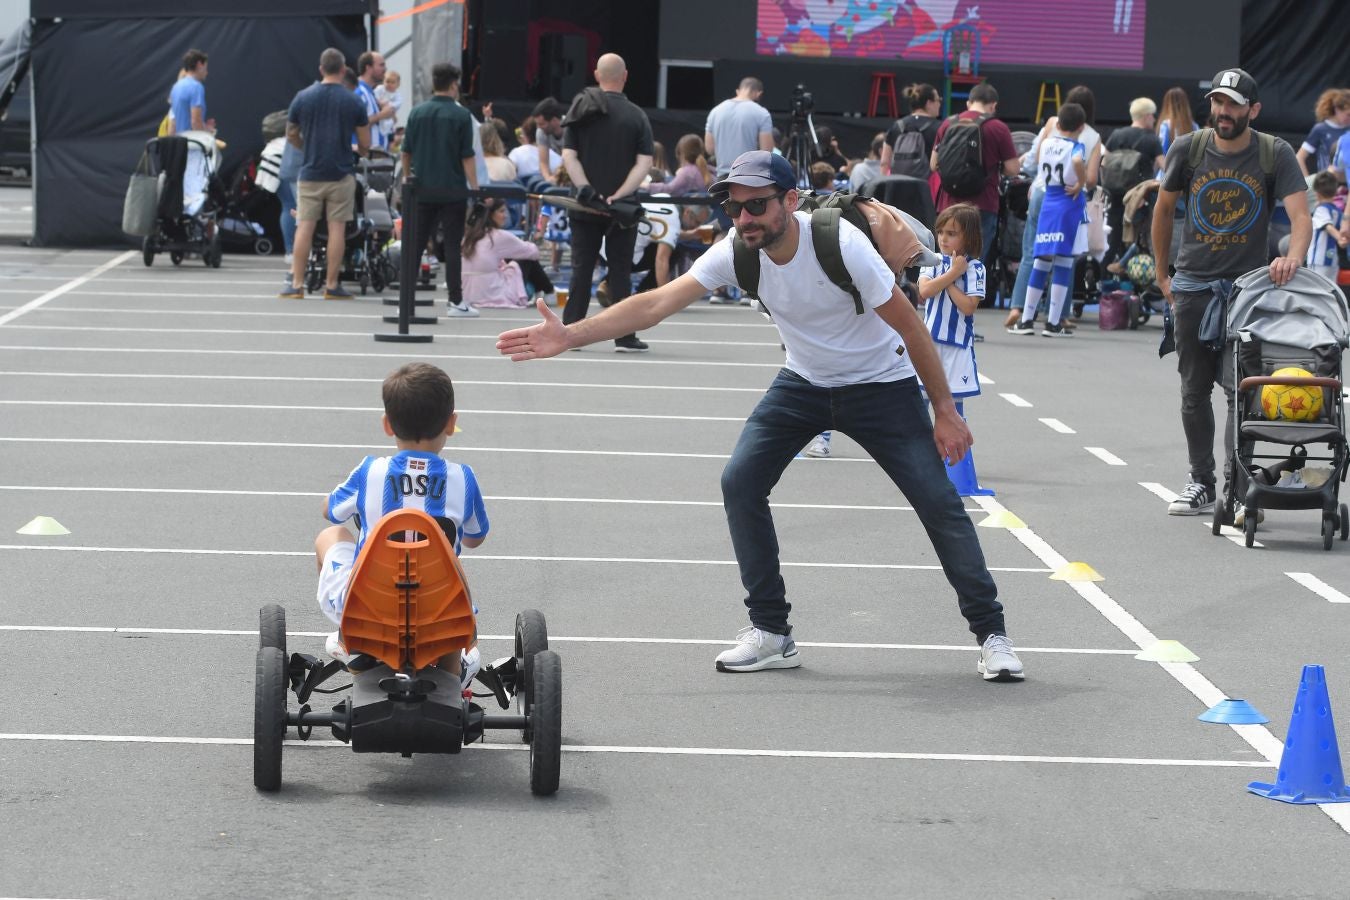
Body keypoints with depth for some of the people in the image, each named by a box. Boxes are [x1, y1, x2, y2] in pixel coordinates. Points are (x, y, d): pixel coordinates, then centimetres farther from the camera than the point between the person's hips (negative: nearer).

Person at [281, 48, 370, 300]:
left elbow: (291, 135, 11)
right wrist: (357, 151, 25)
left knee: (304, 228, 3)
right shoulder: (353, 102, -3)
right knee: (337, 228, 3)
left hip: (310, 173, 1)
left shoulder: (303, 98, 0)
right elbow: (365, 144, 1)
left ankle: (296, 284, 1)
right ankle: (332, 286, 4)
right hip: (341, 175, -1)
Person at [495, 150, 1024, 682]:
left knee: (939, 501, -11)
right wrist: (569, 336, -33)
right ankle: (771, 633, 1)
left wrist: (944, 410, -16)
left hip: (881, 385, -4)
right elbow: (657, 303, -23)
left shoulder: (839, 244, -30)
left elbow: (910, 326, -21)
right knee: (740, 482, -9)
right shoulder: (738, 253, -18)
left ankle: (990, 632, 5)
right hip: (804, 383, 4)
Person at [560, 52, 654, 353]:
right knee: (620, 272, 3)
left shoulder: (580, 111, 3)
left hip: (585, 205, 2)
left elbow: (568, 155, -4)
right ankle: (624, 337, 3)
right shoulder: (636, 116, -4)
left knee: (581, 270, 8)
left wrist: (584, 187, -11)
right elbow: (644, 162, -11)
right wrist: (620, 194, -15)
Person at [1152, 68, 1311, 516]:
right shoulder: (1188, 148, -1)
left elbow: (1301, 215, -17)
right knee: (1194, 391, 8)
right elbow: (1163, 209, 12)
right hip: (1192, 286, 3)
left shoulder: (1276, 154, -8)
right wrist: (1162, 273, 14)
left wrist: (1292, 257, -37)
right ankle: (1201, 483, 19)